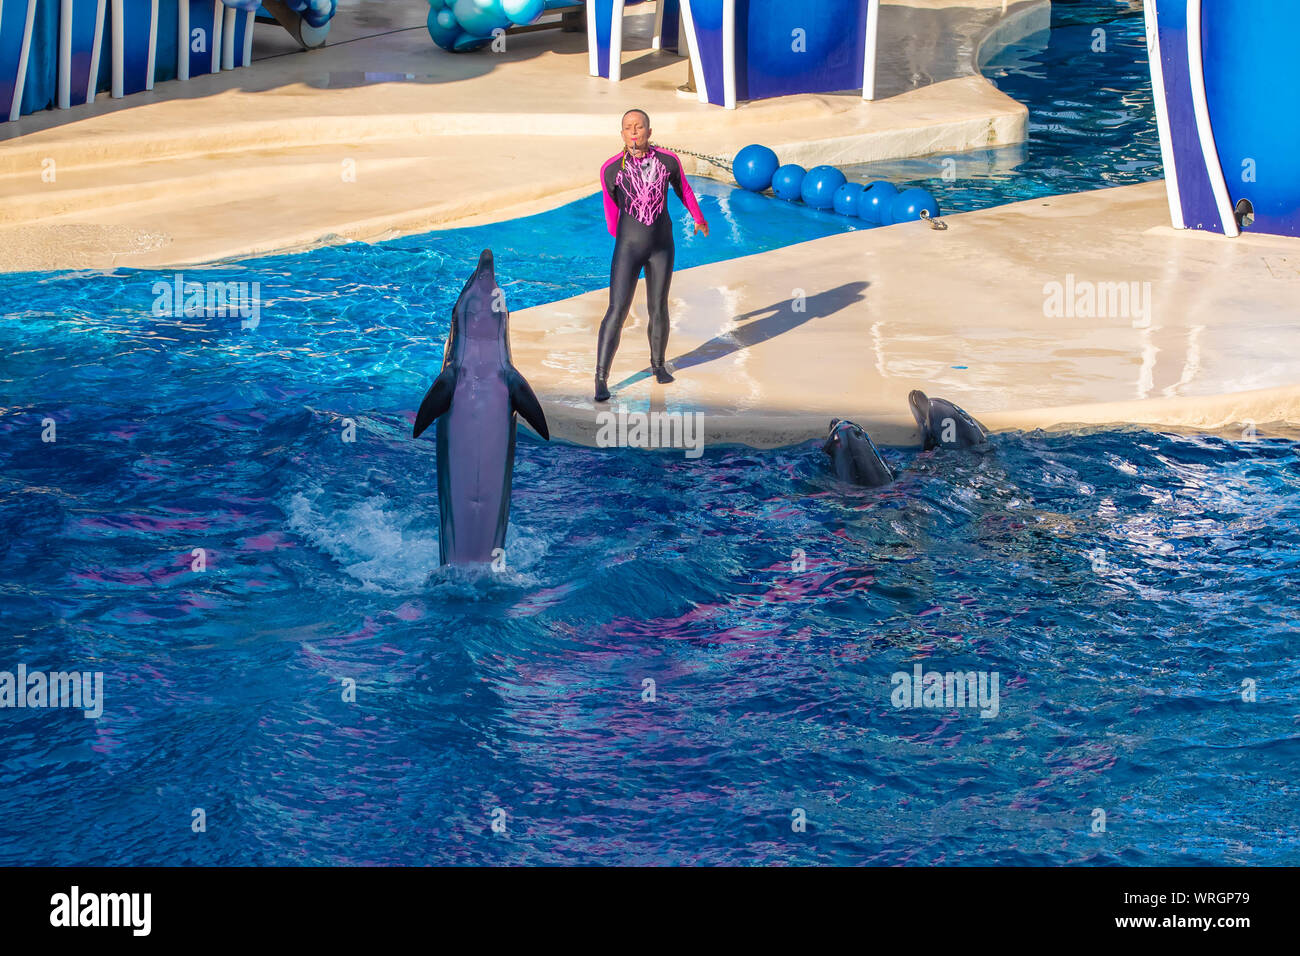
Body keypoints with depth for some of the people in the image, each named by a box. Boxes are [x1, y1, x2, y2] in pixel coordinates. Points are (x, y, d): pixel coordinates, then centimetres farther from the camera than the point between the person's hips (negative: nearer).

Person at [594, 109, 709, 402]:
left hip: (662, 246, 2)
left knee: (658, 309, 11)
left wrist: (699, 219, 29)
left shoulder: (668, 160, -9)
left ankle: (658, 364, 35)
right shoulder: (611, 168, -12)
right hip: (629, 246, -2)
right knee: (617, 310, -9)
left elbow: (683, 189, 12)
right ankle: (601, 379, -7)